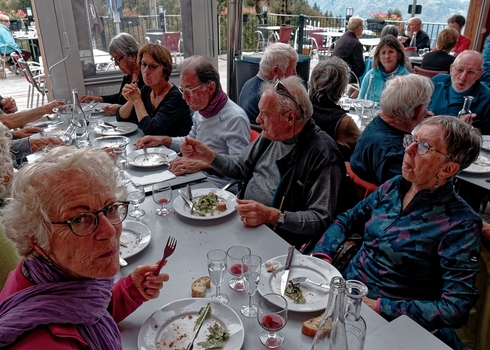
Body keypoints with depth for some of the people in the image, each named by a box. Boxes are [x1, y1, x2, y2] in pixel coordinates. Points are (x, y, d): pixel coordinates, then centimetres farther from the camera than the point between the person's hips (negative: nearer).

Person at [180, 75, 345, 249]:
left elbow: (321, 219, -20)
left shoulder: (323, 154, -19)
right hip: (241, 222, 8)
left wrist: (272, 216, -30)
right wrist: (206, 155, 3)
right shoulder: (271, 134, 4)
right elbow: (241, 166, 17)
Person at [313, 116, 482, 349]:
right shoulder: (394, 187, 1)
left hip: (383, 322, -5)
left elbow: (456, 309, -17)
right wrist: (322, 255, -6)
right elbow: (347, 220, 11)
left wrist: (379, 307, -21)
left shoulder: (459, 224, -16)